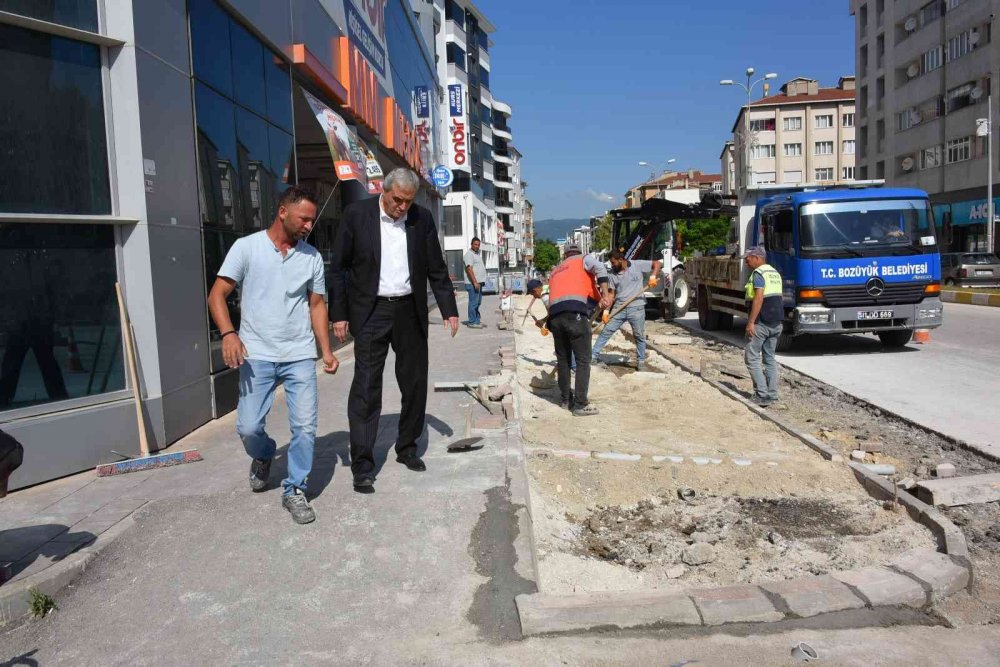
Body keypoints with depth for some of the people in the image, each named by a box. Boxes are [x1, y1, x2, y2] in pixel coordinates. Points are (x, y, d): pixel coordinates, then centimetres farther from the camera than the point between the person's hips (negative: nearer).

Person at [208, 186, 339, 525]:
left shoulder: (312, 256, 7)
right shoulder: (247, 247, -2)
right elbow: (217, 295, -4)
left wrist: (326, 350, 4)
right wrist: (228, 333, -20)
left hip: (300, 356, 2)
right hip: (257, 356, -2)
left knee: (305, 427, -3)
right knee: (248, 427, -1)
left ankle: (294, 490, 16)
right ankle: (263, 456, 34)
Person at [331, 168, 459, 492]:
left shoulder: (422, 219, 2)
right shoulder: (357, 214, -5)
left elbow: (436, 269, 8)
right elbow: (339, 268, -1)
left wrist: (449, 310, 3)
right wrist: (339, 314, -5)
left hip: (410, 311, 3)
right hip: (371, 312, -3)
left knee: (415, 383, 10)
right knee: (366, 387, -6)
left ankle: (407, 448, 28)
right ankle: (362, 466, 0)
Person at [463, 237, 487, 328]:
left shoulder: (477, 253, 18)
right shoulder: (469, 254, -12)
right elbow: (469, 269, -21)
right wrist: (475, 282, -26)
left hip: (479, 282, 10)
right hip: (473, 283, -10)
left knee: (478, 302, 16)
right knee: (473, 302, -8)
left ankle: (477, 319, 25)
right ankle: (472, 322, -6)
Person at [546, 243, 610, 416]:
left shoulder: (556, 270, 34)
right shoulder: (584, 259, 19)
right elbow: (600, 269, -3)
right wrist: (605, 294, -7)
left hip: (555, 315, 5)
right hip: (575, 313, -5)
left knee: (563, 359, 19)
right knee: (583, 360, 0)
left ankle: (566, 398, 29)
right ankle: (580, 405, -1)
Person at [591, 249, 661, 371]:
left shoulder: (637, 265, -4)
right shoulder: (613, 274, 5)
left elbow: (657, 263, 0)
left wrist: (653, 276, -16)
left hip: (636, 308, -2)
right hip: (619, 308, 3)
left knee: (639, 335, 6)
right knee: (606, 331, 0)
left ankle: (641, 361, 20)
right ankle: (594, 356, 5)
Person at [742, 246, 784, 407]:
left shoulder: (758, 273, -11)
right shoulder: (775, 273, 17)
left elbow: (758, 298, -20)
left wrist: (751, 322, -21)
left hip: (762, 322, -9)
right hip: (777, 322, 9)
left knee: (751, 357, -3)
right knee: (770, 358, 13)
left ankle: (762, 395, -8)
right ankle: (772, 395, 13)